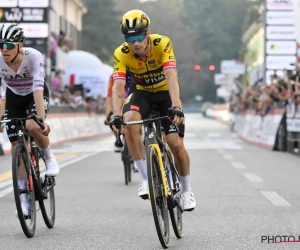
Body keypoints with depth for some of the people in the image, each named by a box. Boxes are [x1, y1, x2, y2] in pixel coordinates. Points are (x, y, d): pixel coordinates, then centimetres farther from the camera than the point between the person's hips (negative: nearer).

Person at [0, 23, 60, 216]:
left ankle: (49, 157, -3)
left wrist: (42, 119, -50)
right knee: (17, 146, -5)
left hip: (36, 96, -3)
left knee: (32, 126, -33)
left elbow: (37, 89, -42)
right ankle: (24, 196, 4)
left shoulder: (34, 57, -33)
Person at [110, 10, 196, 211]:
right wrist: (116, 115, -47)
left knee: (177, 145, -9)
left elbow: (171, 77, -38)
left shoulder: (163, 44, -28)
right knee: (129, 122, -32)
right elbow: (118, 86, -31)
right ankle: (146, 178, -22)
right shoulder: (121, 54, -23)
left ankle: (186, 191, 16)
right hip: (141, 93, 1)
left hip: (165, 93, -1)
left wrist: (176, 107, -52)